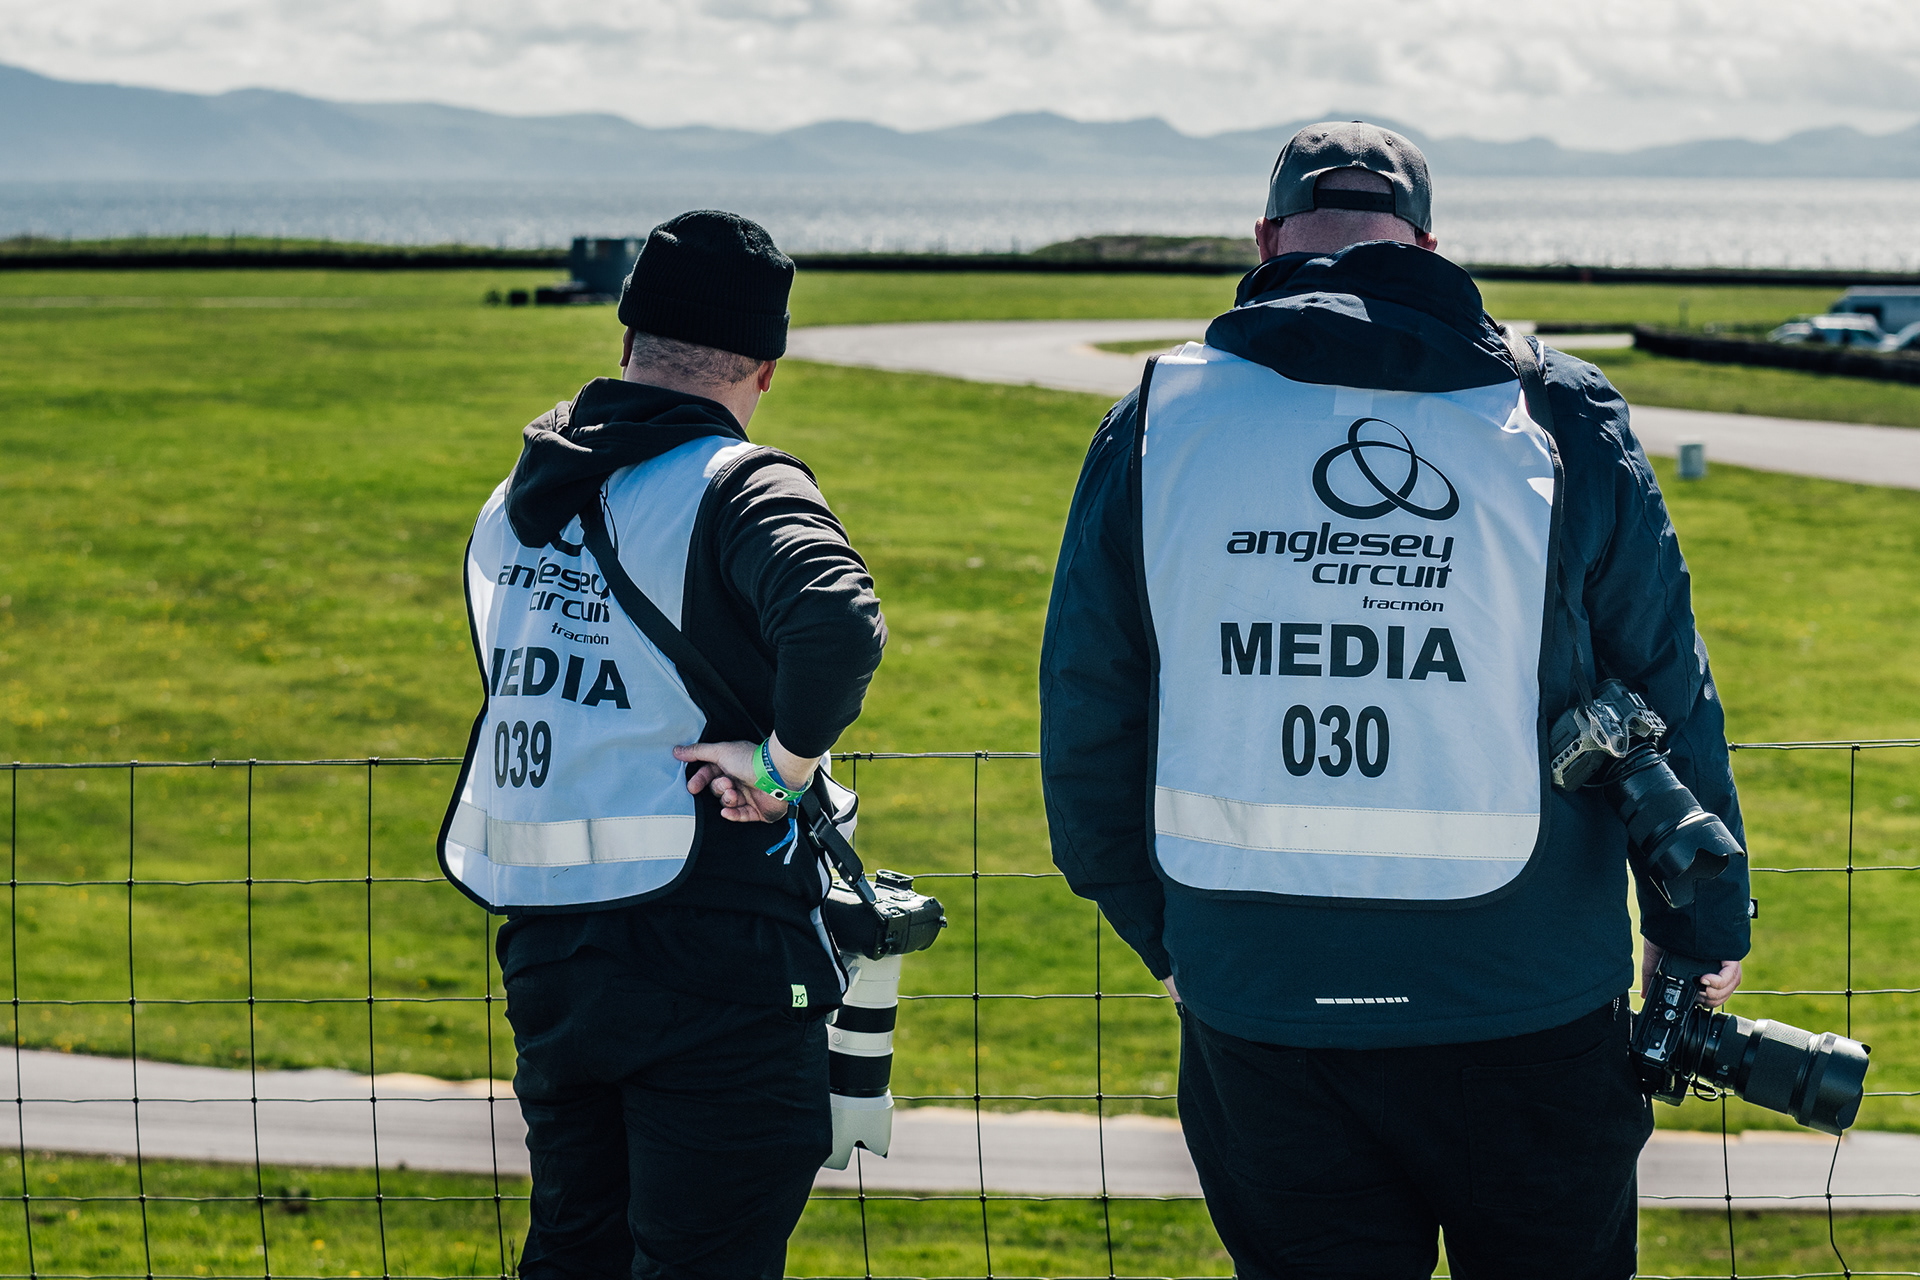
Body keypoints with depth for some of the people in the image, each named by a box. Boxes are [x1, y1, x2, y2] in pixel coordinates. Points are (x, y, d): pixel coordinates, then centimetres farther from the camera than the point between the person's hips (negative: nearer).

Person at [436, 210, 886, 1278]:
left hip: (544, 952, 7)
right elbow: (838, 621, -31)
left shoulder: (515, 500, 13)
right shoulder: (737, 488, -12)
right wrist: (788, 762, -18)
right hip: (712, 960, -7)